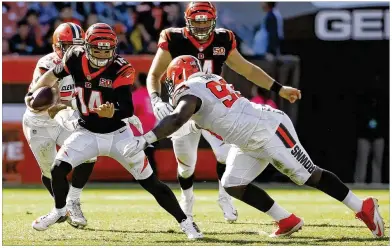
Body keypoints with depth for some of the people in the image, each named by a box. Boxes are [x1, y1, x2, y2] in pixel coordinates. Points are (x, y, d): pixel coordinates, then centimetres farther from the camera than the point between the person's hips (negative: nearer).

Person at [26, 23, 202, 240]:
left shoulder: (121, 70, -22)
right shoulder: (76, 58, -12)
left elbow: (128, 110, -28)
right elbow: (54, 74, 9)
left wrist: (112, 113, -49)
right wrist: (33, 94, 2)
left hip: (118, 134, -3)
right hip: (86, 132, 3)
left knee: (150, 181, -5)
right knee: (58, 168, -14)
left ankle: (184, 222, 6)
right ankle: (59, 211, 14)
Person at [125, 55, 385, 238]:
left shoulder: (191, 91, -16)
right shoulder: (209, 82, 12)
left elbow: (177, 119, -34)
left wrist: (144, 140, -38)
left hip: (270, 129, -9)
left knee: (309, 176, -1)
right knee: (233, 184, 6)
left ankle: (364, 208, 9)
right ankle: (287, 221, 12)